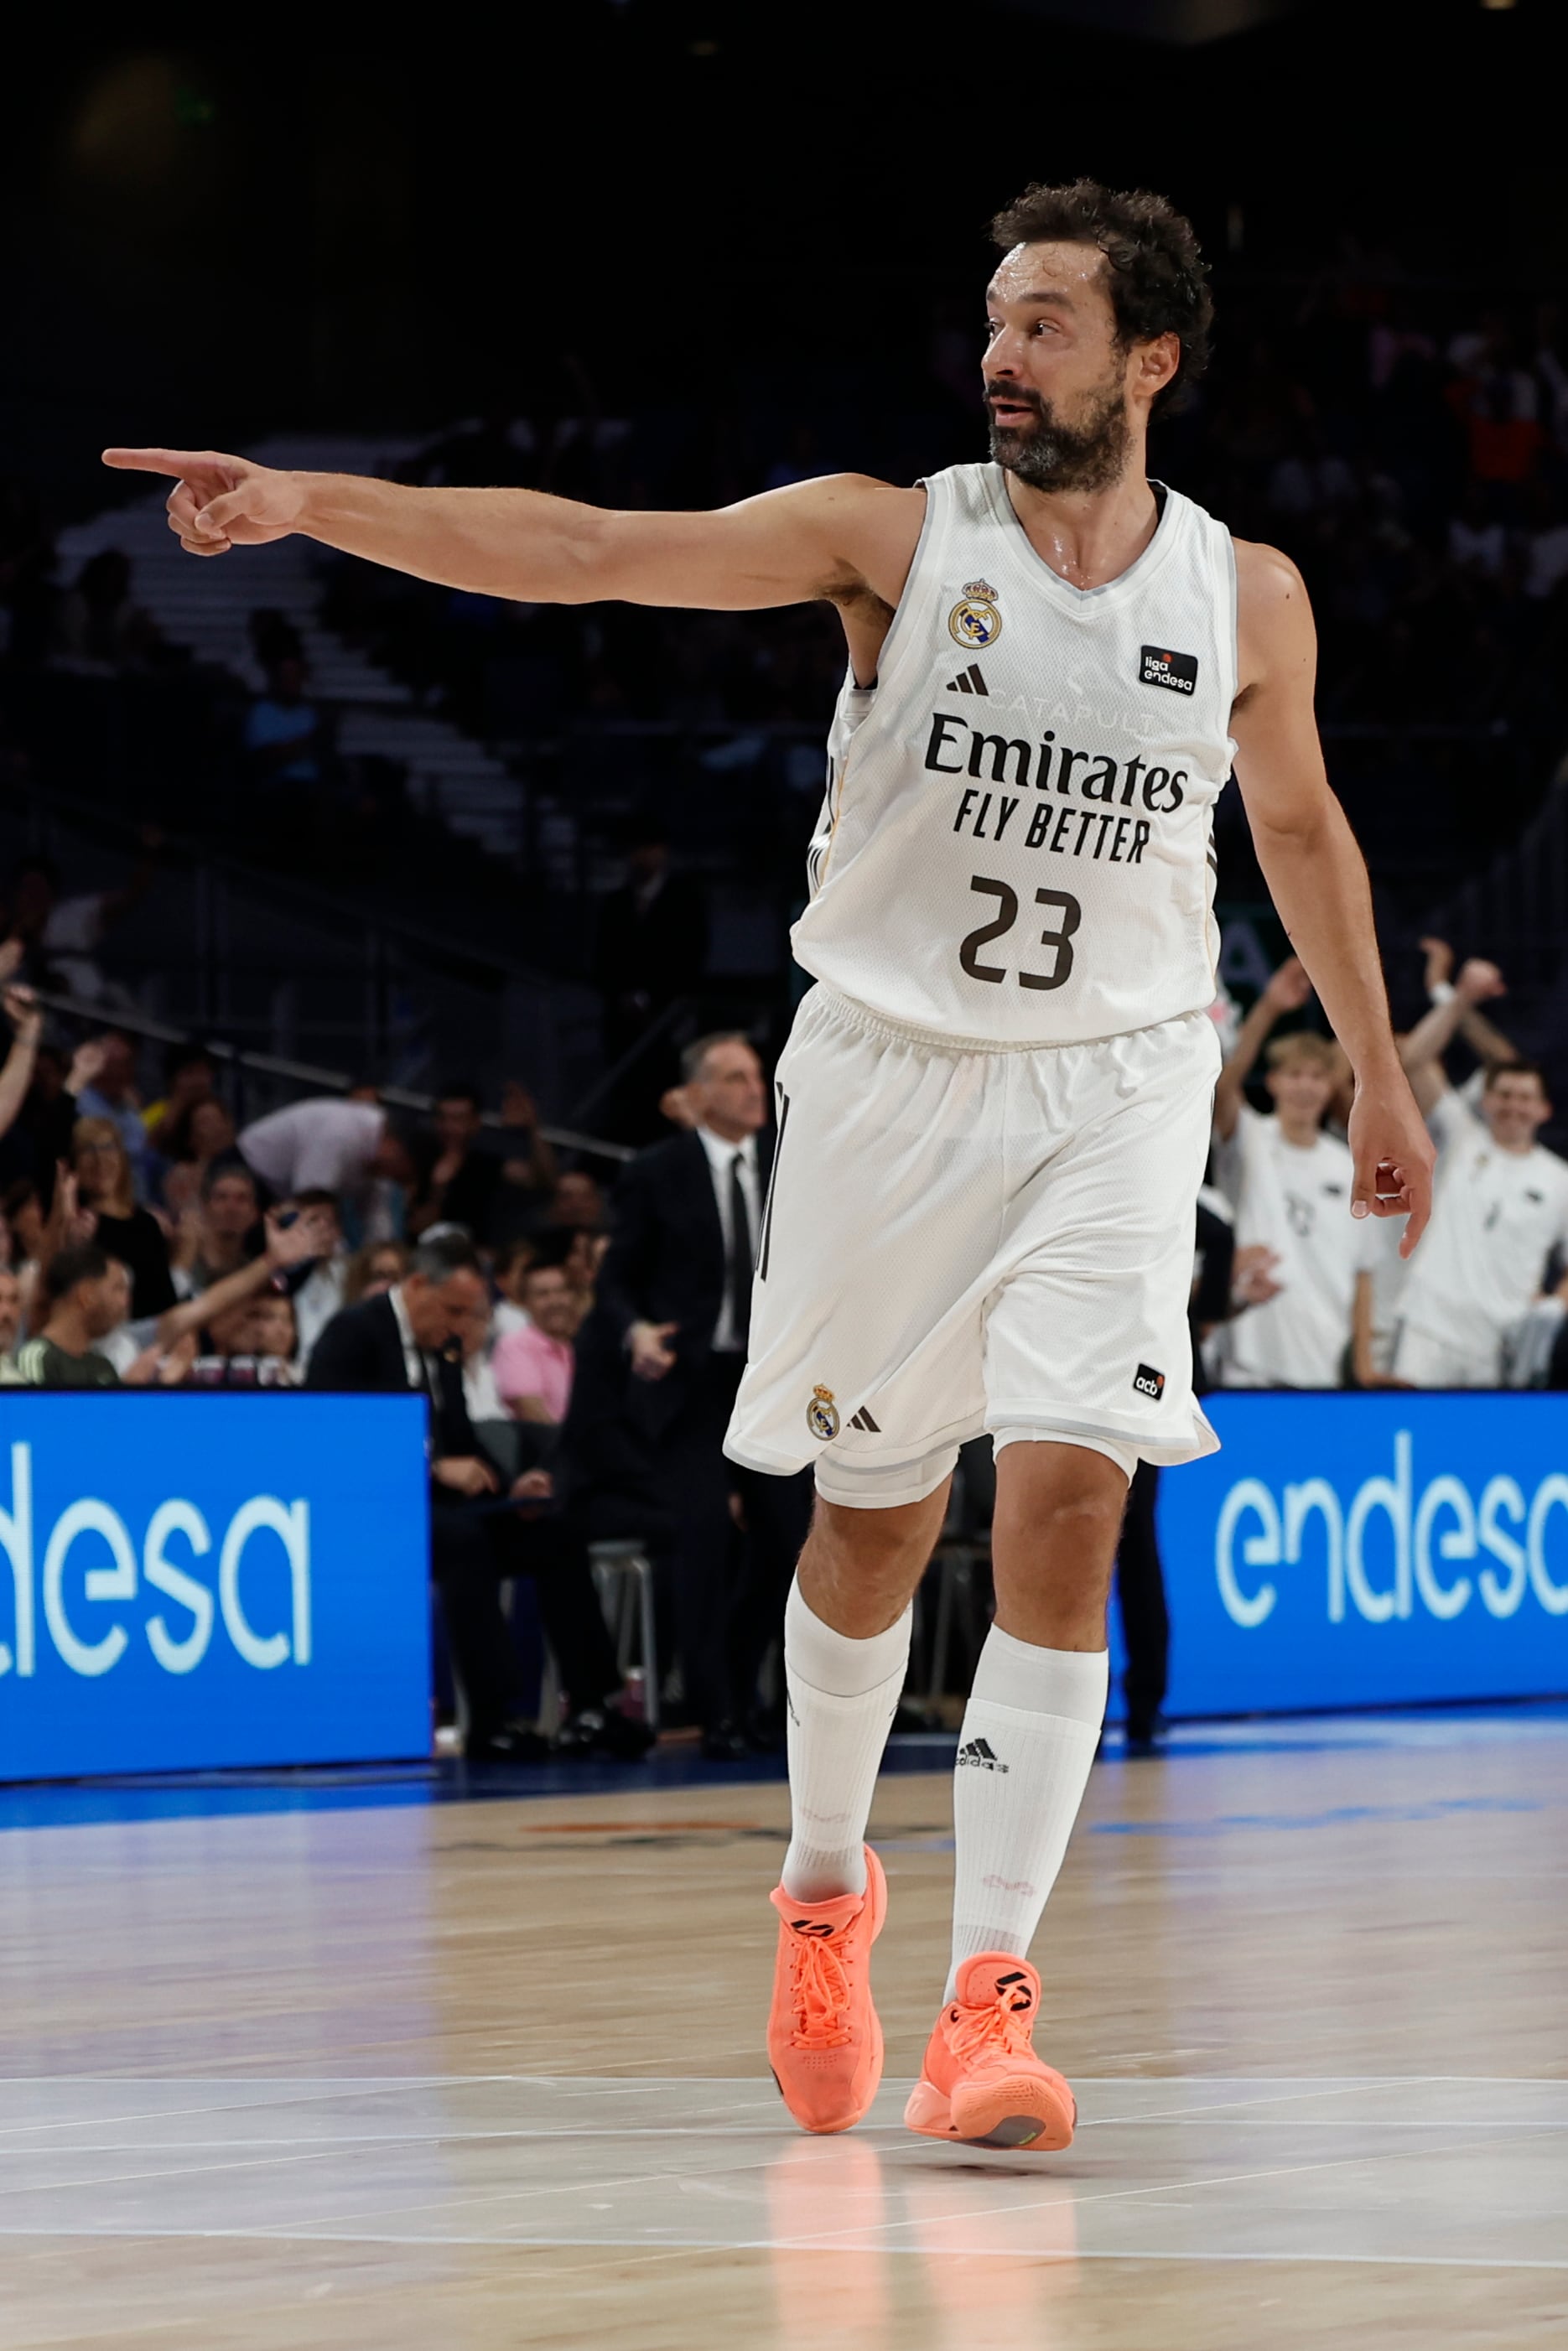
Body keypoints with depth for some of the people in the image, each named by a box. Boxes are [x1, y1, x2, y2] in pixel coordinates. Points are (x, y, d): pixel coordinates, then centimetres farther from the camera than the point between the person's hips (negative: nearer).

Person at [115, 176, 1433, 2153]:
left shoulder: (1245, 599, 0)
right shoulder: (895, 538, -7)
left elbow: (1297, 826, 18)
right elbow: (582, 551, -17)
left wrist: (1378, 1083, 24)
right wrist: (312, 503, -29)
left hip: (1113, 1087, 0)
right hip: (890, 1076, 0)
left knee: (1065, 1496, -15)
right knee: (872, 1518, 9)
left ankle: (988, 1994, -14)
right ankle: (825, 1892, 36)